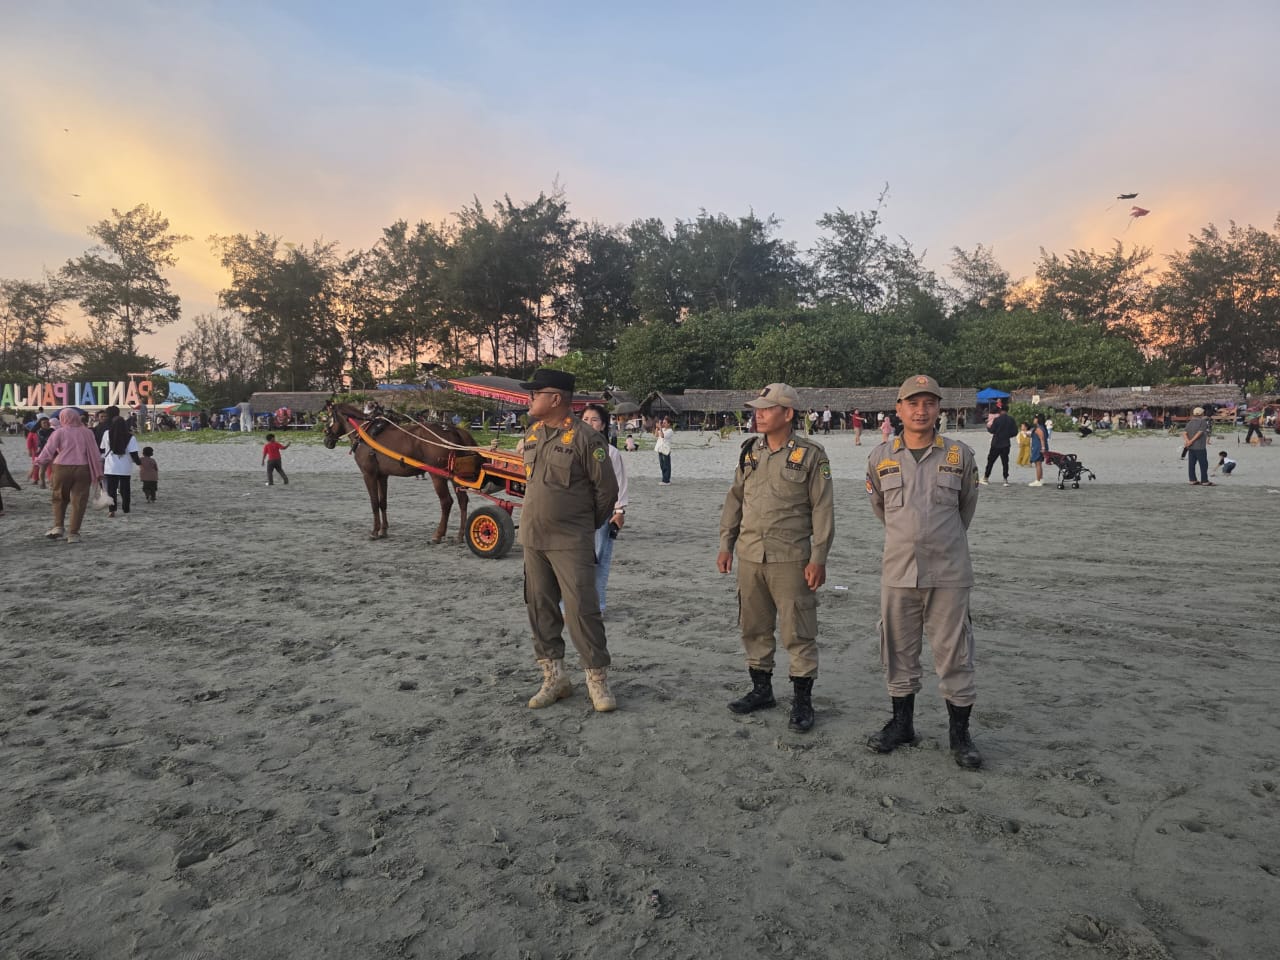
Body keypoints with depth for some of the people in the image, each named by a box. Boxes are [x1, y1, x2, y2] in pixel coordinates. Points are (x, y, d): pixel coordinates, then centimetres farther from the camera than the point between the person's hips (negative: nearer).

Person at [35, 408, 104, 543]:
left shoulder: (59, 432, -1)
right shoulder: (87, 432, 6)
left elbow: (48, 451, -4)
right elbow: (95, 453, 6)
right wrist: (98, 472, 10)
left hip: (62, 468, -1)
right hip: (82, 469, 1)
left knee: (59, 499, 19)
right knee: (78, 502, 3)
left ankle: (58, 526, 9)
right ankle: (73, 534, 1)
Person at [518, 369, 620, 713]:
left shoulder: (584, 438, -12)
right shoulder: (532, 435, 9)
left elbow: (607, 489, -8)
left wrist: (587, 526, 4)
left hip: (571, 543, -7)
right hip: (532, 539, 7)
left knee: (582, 610, -6)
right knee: (540, 610, 10)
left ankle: (598, 679, 9)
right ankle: (554, 677, 23)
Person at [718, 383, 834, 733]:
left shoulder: (810, 454, -5)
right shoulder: (750, 451, 10)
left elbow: (822, 509, -6)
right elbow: (735, 499, 15)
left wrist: (818, 558, -10)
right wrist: (726, 544, 10)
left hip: (791, 559, -5)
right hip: (749, 556, 5)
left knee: (798, 632, 1)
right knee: (754, 627, 14)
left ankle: (802, 699, 14)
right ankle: (761, 688, 29)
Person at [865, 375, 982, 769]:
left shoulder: (960, 455, 1)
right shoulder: (880, 458, 3)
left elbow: (966, 507, 15)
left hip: (948, 573, -1)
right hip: (898, 571, 2)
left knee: (954, 652, 3)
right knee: (899, 651, 11)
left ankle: (960, 732, 17)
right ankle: (902, 722, 26)